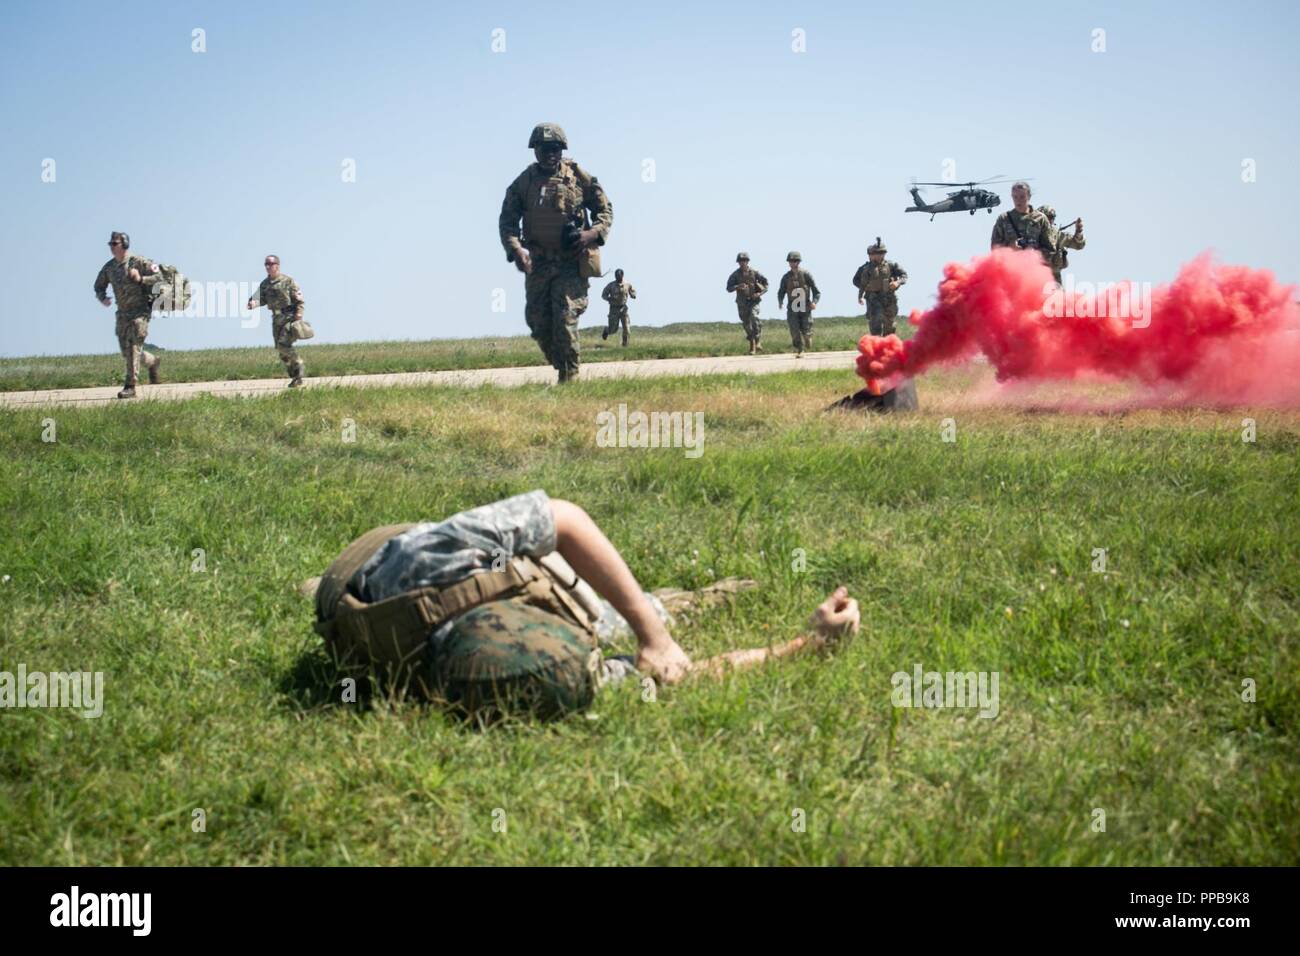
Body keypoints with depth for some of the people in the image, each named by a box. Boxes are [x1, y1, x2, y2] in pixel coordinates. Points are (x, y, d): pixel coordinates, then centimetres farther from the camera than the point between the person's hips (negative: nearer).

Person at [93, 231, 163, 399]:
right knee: (126, 351, 10)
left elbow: (159, 277, -12)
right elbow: (99, 286, 18)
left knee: (134, 347, -16)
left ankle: (130, 387, -17)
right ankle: (152, 362, 39)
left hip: (140, 311, -6)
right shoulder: (109, 267, 7)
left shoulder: (138, 262, -10)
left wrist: (140, 279, -27)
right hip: (122, 314, 6)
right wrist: (102, 299, -4)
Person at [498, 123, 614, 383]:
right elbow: (507, 220, 4)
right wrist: (516, 249, -14)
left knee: (565, 320, -13)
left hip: (572, 263, -3)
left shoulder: (580, 178, 2)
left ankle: (570, 379, -5)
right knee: (538, 322, 3)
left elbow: (605, 210, 9)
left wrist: (594, 233, -11)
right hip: (537, 262, 3)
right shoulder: (523, 183, 5)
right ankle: (561, 368, 22)